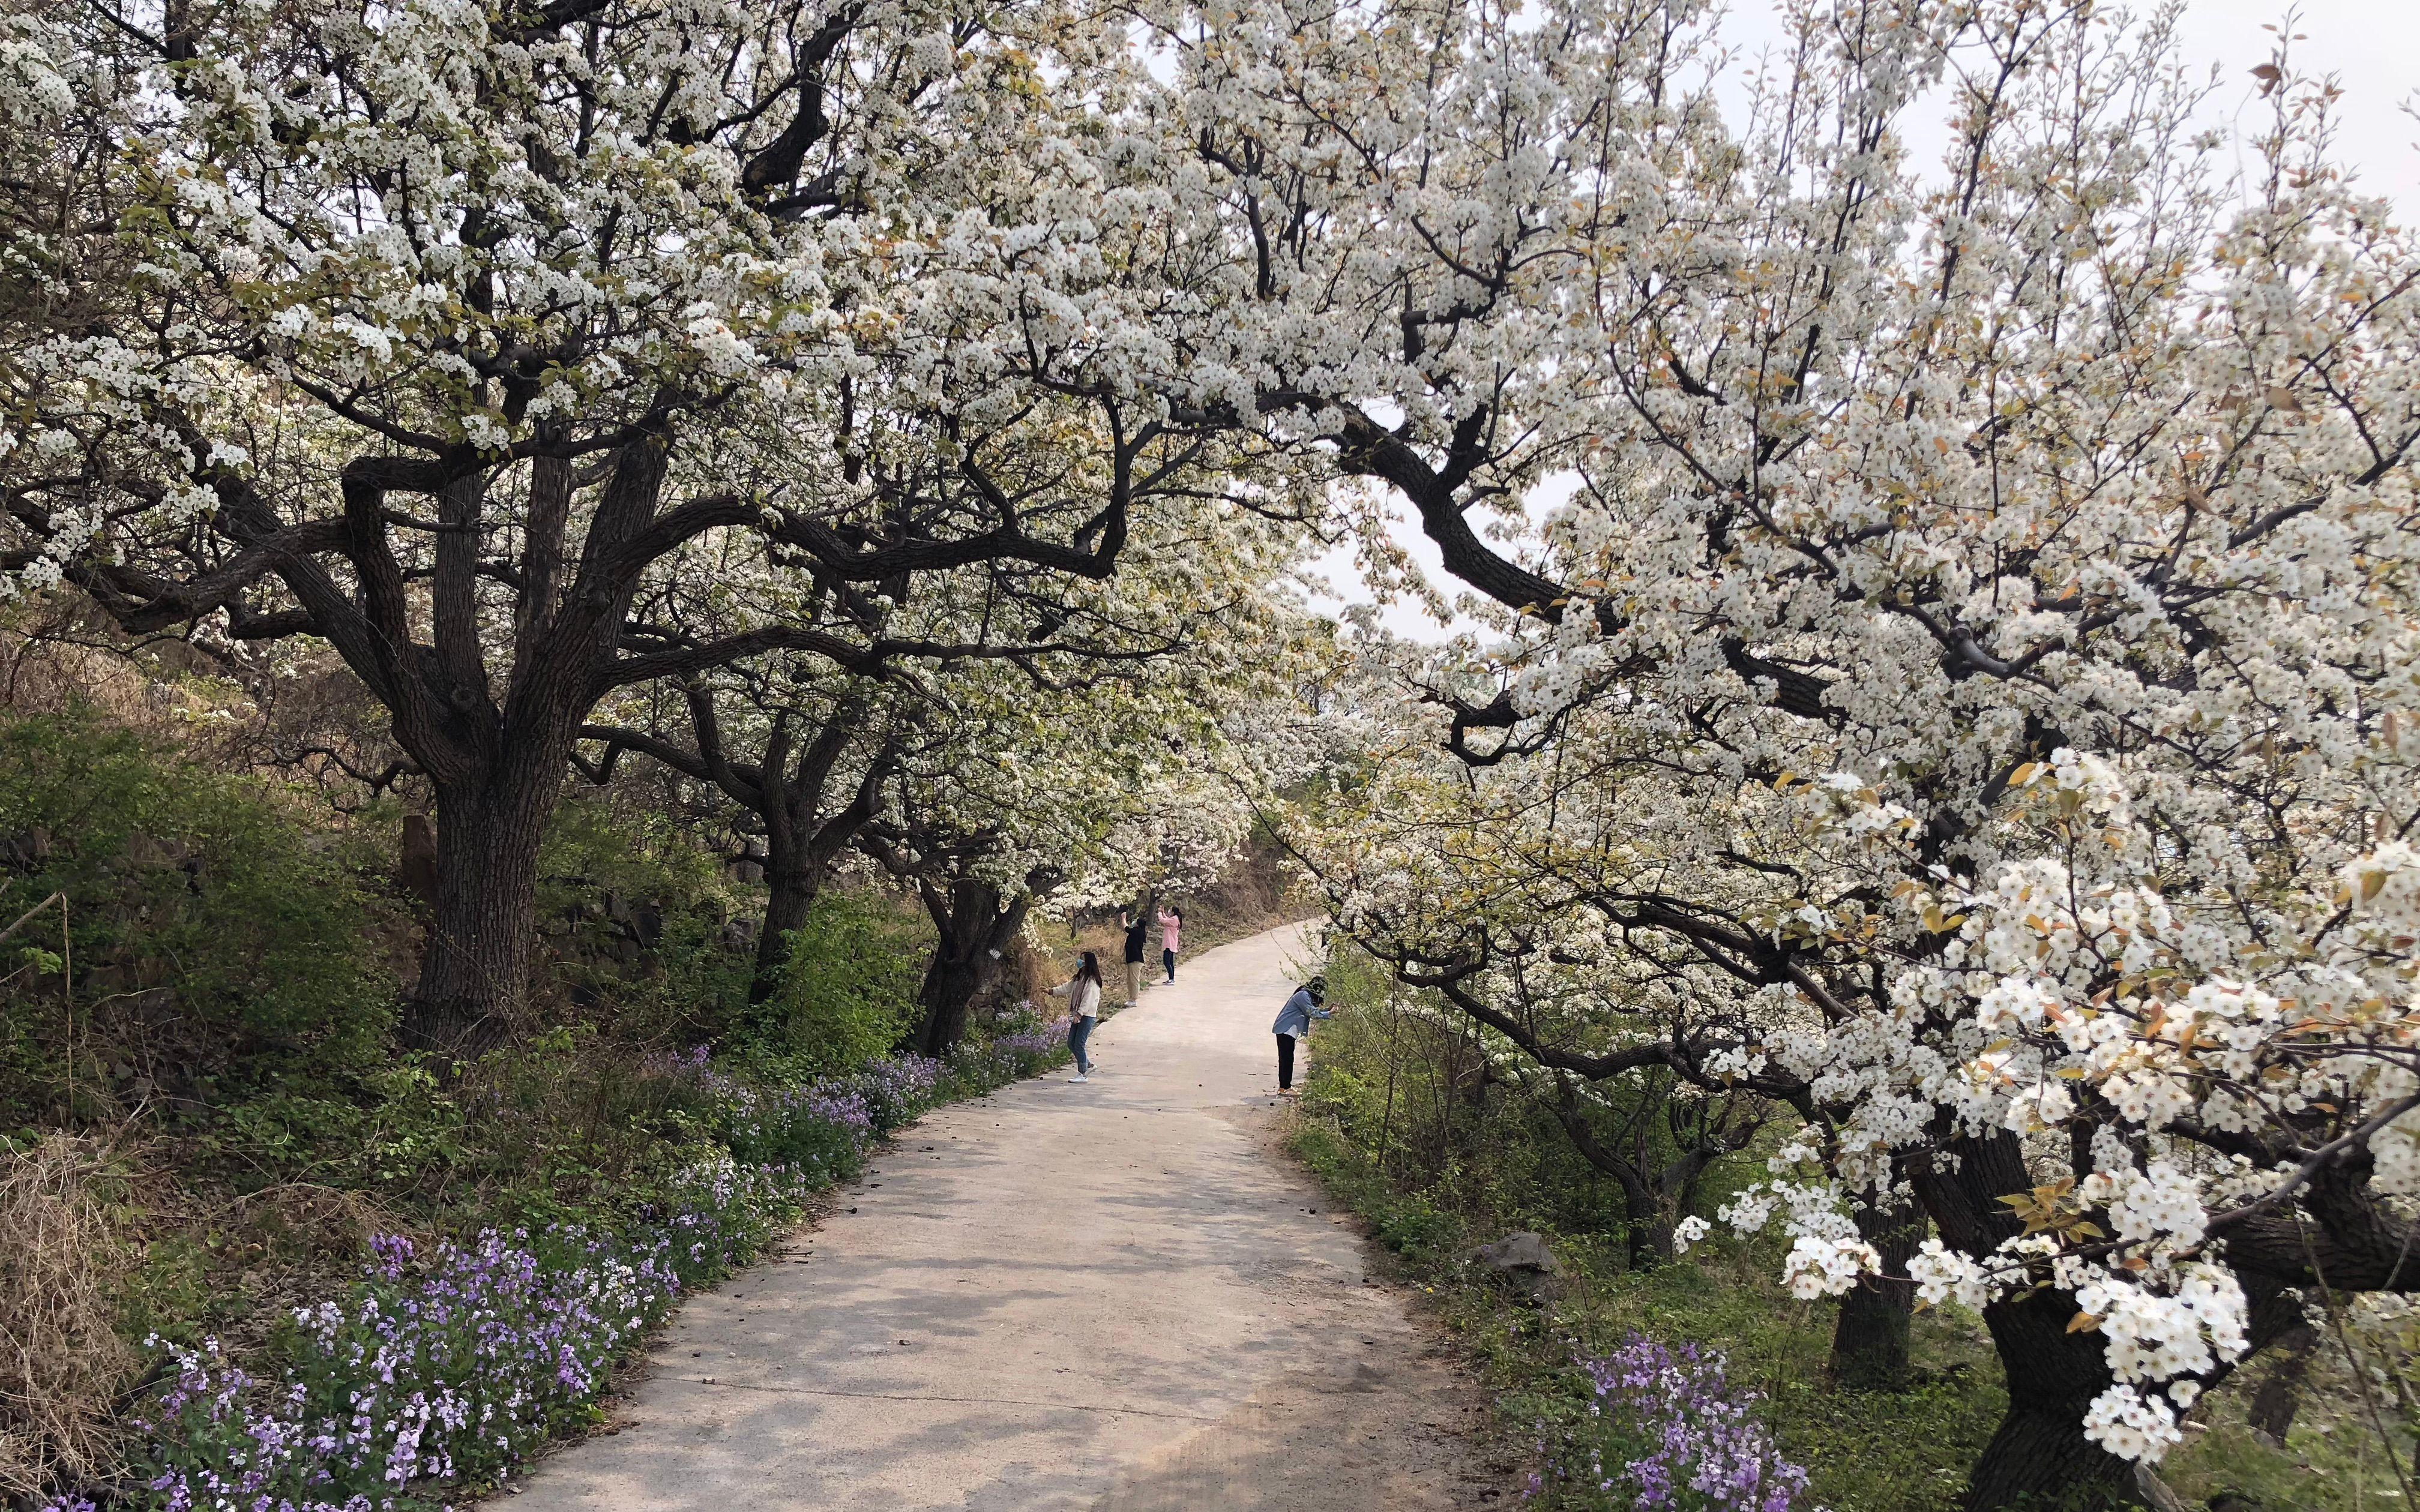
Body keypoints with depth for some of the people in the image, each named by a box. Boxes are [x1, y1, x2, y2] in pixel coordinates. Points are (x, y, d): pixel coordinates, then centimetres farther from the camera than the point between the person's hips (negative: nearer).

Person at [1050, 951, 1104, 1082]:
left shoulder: (1092, 981, -14)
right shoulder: (1078, 978, 13)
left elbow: (1088, 1000, -20)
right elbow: (1067, 988, 23)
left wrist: (1079, 1014, -26)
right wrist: (1052, 991, 18)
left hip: (1087, 1016, -9)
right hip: (1078, 1015, 9)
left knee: (1079, 1044, -9)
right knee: (1071, 1044, 9)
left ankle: (1082, 1075, 0)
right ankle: (1088, 1066, 24)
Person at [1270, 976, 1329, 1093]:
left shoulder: (1306, 995, 17)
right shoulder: (1303, 995, -16)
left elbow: (1312, 1011, 18)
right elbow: (1312, 1013, -20)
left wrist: (1328, 1010, 10)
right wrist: (1329, 1015, -13)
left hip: (1287, 1031, 11)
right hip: (1286, 1030, -11)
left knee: (1286, 1059, 12)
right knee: (1287, 1059, -9)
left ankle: (1284, 1086, 16)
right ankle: (1285, 1087, -8)